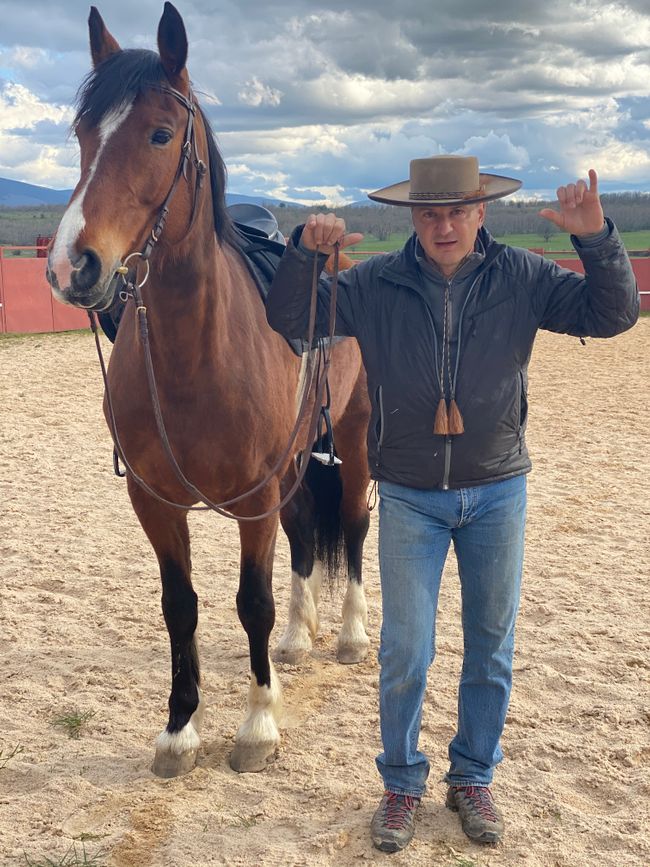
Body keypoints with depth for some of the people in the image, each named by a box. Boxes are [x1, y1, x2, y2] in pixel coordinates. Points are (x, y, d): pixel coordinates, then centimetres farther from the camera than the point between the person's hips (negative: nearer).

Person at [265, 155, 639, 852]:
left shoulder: (522, 278, -6)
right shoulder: (374, 284, -8)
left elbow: (613, 314, -10)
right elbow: (286, 319, -6)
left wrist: (596, 238, -26)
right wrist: (304, 252, -24)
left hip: (497, 493, 1)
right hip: (409, 498, -1)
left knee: (491, 648, 12)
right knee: (405, 653, 5)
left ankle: (473, 778, 33)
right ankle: (401, 784, 27)